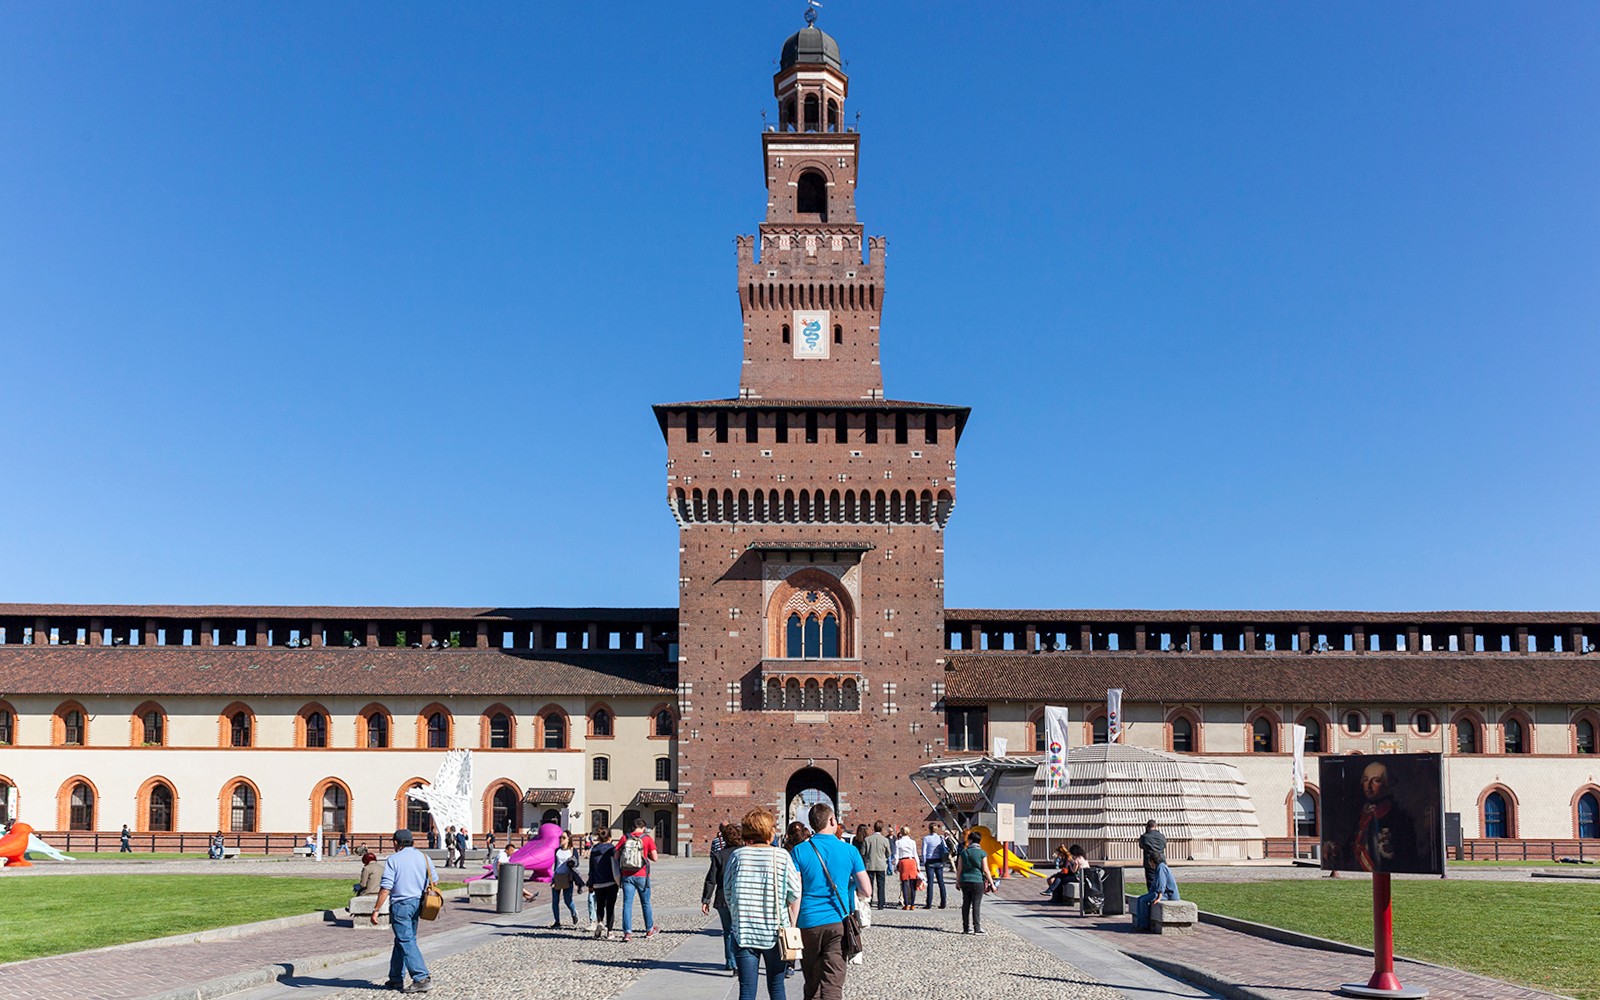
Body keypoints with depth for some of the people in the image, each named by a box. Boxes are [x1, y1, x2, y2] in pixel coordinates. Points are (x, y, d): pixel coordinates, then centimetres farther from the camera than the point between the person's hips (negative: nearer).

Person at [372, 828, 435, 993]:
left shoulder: (393, 859, -8)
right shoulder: (424, 857, 9)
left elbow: (385, 888, -13)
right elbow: (434, 881, 13)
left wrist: (376, 910, -8)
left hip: (401, 905, -7)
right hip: (417, 903, 7)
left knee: (407, 942, -6)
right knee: (401, 940, 17)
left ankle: (422, 978, -14)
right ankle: (396, 979, 22)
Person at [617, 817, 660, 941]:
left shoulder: (625, 838, 2)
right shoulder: (647, 839, -3)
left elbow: (616, 856, 0)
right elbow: (655, 857, -7)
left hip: (627, 875, 1)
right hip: (642, 876, -1)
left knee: (627, 904, 2)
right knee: (646, 903, 14)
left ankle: (627, 932, -6)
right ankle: (649, 930, 25)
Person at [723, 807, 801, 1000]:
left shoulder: (737, 856, 0)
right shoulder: (782, 856, -4)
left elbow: (727, 892, 5)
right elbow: (795, 894, -3)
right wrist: (792, 926, 8)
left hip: (743, 932, 1)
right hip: (775, 933, -1)